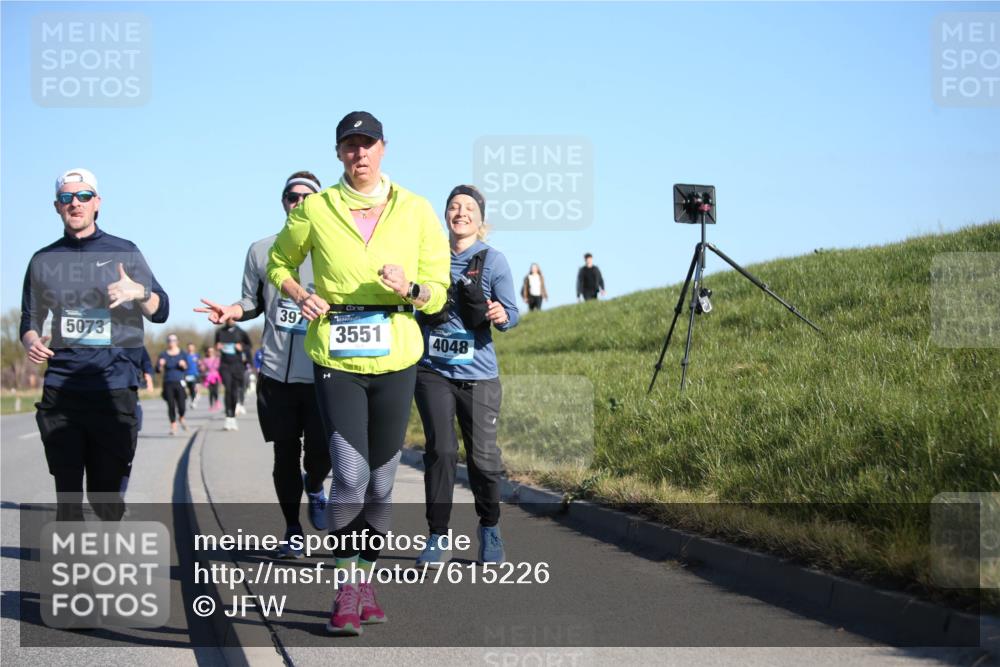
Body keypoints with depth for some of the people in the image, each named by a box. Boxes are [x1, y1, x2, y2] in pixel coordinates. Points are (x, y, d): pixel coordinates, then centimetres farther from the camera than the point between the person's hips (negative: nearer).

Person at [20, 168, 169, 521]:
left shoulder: (123, 252, 8)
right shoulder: (43, 261, 13)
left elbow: (160, 312, 7)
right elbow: (30, 320, 20)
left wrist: (139, 292, -15)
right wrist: (31, 342, -3)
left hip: (114, 389, -1)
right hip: (60, 389, 1)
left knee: (104, 491, 0)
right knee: (67, 494, -4)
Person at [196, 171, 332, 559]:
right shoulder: (261, 251, 9)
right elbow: (252, 303, 15)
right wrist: (231, 312, -4)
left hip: (321, 372, -2)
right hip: (276, 371, 2)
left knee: (321, 451, -6)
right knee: (285, 454, 7)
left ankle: (314, 487, 30)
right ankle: (292, 530, 22)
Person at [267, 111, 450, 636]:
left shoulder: (417, 211, 3)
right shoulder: (315, 209, 1)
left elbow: (437, 295, 5)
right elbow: (279, 262, 17)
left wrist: (409, 289, -17)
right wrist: (300, 296, -3)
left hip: (396, 359, 2)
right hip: (335, 358, -2)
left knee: (382, 479, 9)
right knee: (350, 474, -14)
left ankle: (366, 580, 22)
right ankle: (346, 589, -8)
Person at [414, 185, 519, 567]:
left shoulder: (492, 260, 1)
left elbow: (510, 312, -4)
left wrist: (502, 316, -25)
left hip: (478, 374, -1)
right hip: (433, 371, 1)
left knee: (483, 456, 3)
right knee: (440, 450, -10)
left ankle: (490, 529, 25)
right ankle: (438, 538, -2)